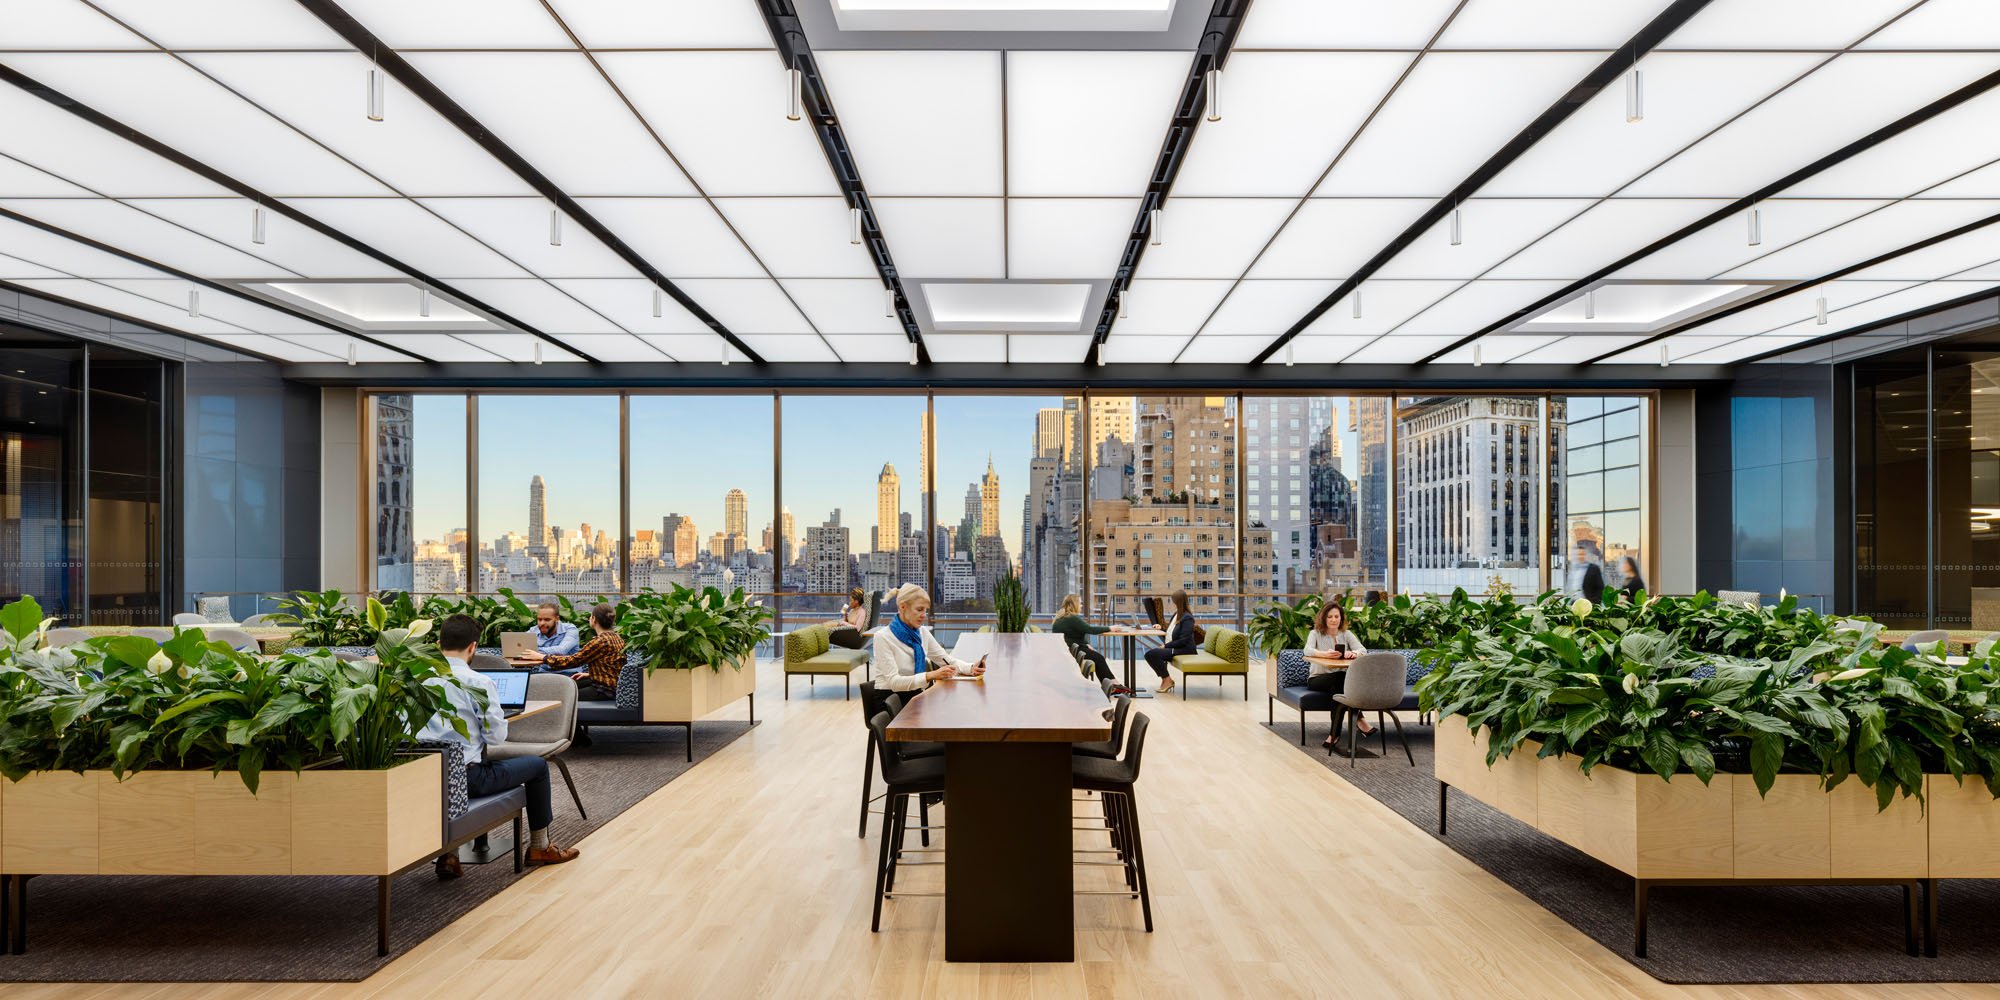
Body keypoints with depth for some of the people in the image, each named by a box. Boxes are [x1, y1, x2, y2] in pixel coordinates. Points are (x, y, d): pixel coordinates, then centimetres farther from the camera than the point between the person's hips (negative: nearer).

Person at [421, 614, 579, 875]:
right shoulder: (479, 682, -16)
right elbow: (496, 736, -14)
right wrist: (502, 721, 7)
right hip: (467, 777, -6)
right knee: (538, 764, 13)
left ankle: (448, 855, 29)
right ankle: (540, 847, 28)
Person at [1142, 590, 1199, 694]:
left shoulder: (1187, 618, -14)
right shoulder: (1176, 614, 14)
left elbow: (1184, 640, -21)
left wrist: (1166, 646, -20)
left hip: (1184, 649, -9)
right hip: (1173, 647, 9)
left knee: (1153, 654, -24)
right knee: (1149, 653, -8)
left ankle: (1167, 680, -8)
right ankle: (1164, 678, 1)